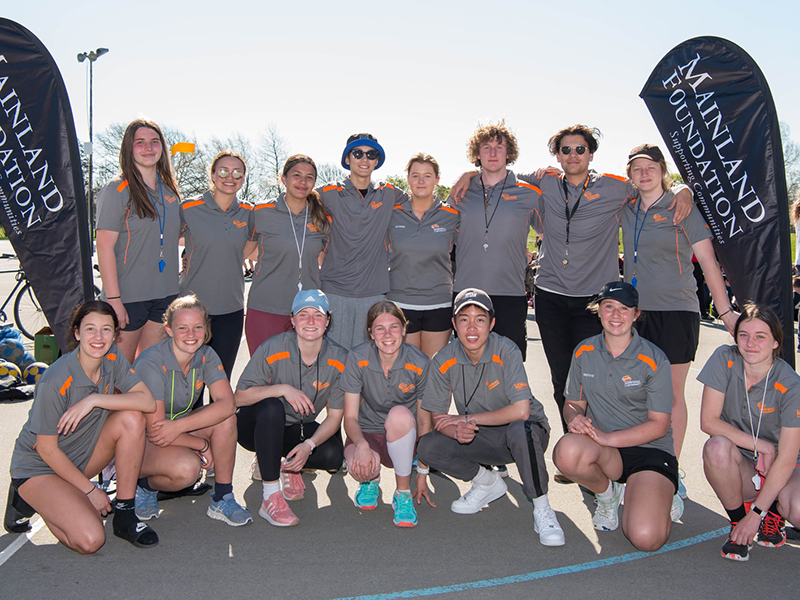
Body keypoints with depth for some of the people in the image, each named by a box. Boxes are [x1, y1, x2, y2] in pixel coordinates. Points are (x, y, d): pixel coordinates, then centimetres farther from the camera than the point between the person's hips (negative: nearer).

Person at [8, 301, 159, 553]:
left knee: (132, 418, -22)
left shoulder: (112, 357, -10)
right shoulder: (55, 381, -27)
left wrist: (94, 400, -30)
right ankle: (36, 500, 7)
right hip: (38, 466, -6)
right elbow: (46, 449, -19)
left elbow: (148, 402, -19)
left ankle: (125, 515, -10)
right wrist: (90, 489, -14)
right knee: (89, 540, -24)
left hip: (83, 456, 6)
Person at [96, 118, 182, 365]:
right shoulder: (116, 190, -7)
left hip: (166, 293, 5)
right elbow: (105, 246, -12)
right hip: (129, 296, -5)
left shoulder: (169, 189, 11)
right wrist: (113, 299, -16)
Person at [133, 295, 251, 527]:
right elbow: (155, 430, -26)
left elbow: (227, 404, -22)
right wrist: (203, 445, -18)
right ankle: (144, 484, 0)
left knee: (225, 417, -21)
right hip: (139, 441, -6)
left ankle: (222, 498, -9)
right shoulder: (152, 363, -25)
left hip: (181, 435, 6)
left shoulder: (206, 356, -7)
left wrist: (179, 425, -33)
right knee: (186, 466, -35)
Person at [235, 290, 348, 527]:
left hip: (300, 430, 2)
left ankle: (289, 465, 6)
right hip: (257, 426, -2)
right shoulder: (273, 349, -19)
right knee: (271, 407, -38)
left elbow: (335, 416, -10)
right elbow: (240, 397, -17)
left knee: (333, 455, -28)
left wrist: (309, 445, -27)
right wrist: (282, 388, -31)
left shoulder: (339, 359, -12)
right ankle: (270, 498, -31)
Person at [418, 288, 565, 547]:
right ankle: (488, 482, 8)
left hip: (525, 432, -4)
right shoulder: (443, 361, -11)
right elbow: (438, 417, -6)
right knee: (428, 446, -17)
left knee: (519, 429, -39)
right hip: (480, 440, 5)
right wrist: (457, 431, -30)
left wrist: (468, 419, -23)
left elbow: (520, 410, -31)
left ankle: (542, 509, -17)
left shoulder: (506, 351, -22)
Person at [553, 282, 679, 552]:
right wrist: (575, 419, -15)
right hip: (602, 450, 3)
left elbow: (659, 425, -9)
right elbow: (573, 404, 10)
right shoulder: (584, 352, 3)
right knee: (567, 451, -35)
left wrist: (608, 438, -21)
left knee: (646, 538, -26)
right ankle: (607, 493, 0)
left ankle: (661, 498, 12)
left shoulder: (654, 360, -8)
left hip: (651, 450, -3)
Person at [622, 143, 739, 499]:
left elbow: (708, 262, -2)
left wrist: (725, 310, -6)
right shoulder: (626, 210, 10)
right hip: (635, 311, 4)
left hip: (676, 312, -4)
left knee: (671, 395, 1)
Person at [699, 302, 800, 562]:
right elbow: (709, 421, -13)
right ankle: (738, 523, -7)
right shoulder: (724, 360, -13)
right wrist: (760, 446, -17)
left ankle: (775, 511, 7)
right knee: (717, 447, -33)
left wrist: (756, 515, -20)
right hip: (740, 467, 2)